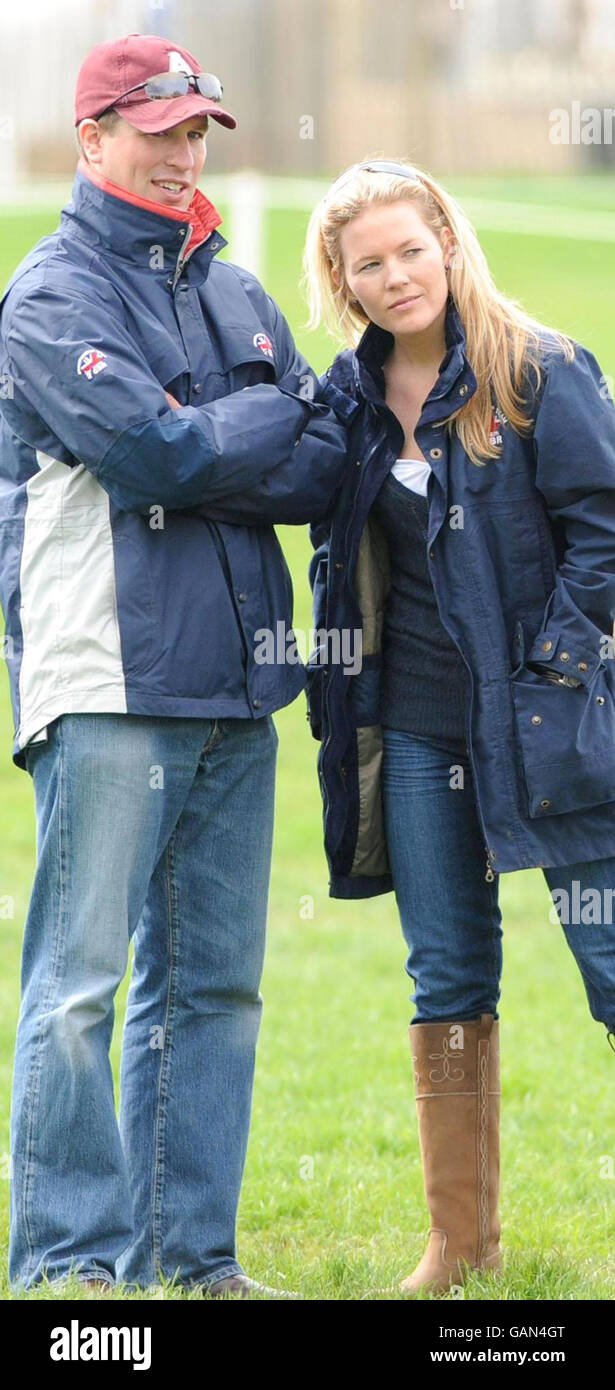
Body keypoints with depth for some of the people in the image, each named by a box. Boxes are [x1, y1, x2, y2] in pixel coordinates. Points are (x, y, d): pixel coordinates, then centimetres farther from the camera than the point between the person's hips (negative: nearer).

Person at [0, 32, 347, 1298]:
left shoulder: (236, 295, 18)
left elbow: (324, 473, 7)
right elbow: (156, 450, -17)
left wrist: (197, 456, -9)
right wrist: (266, 417, 0)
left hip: (234, 690, 7)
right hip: (107, 685, -7)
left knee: (214, 982, 8)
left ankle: (191, 1253, 13)